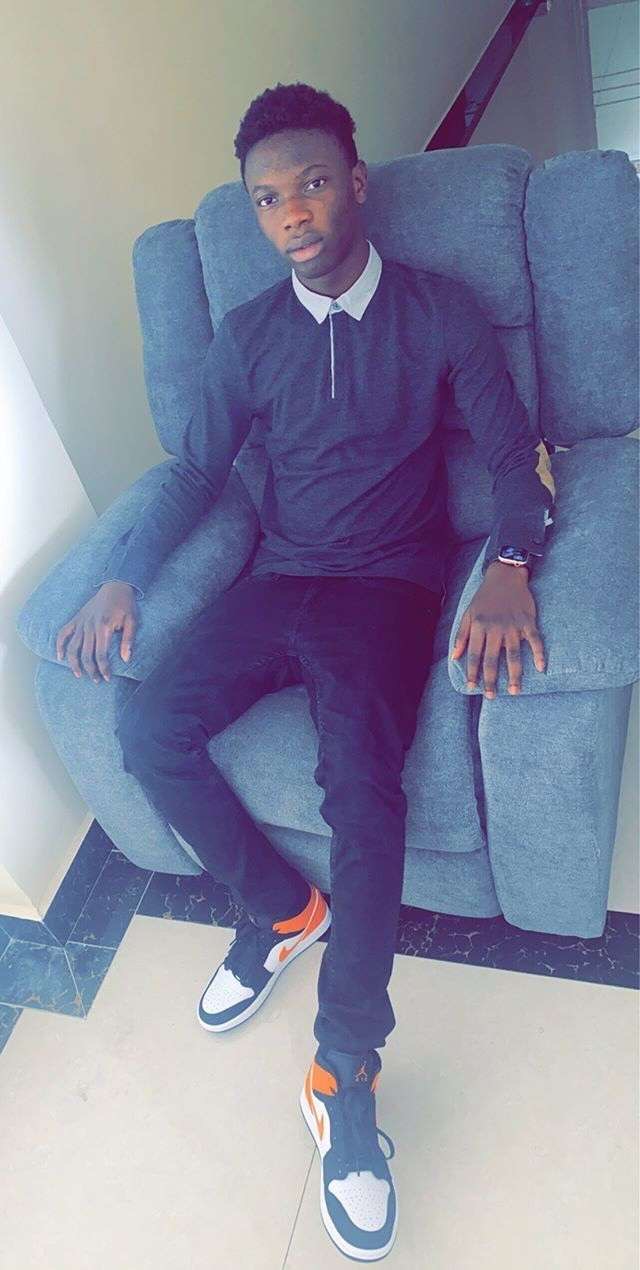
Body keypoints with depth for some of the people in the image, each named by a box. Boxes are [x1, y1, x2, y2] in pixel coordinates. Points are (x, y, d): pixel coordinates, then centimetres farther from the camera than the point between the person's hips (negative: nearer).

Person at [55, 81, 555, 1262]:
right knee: (149, 728, -17)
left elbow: (515, 452, -3)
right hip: (276, 582, 4)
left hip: (389, 587, -3)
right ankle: (283, 907, 6)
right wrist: (123, 576, -2)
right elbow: (197, 472, 13)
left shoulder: (441, 309, 3)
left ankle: (345, 1075, -11)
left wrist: (507, 564, -24)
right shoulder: (245, 335, 12)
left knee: (362, 782, -29)